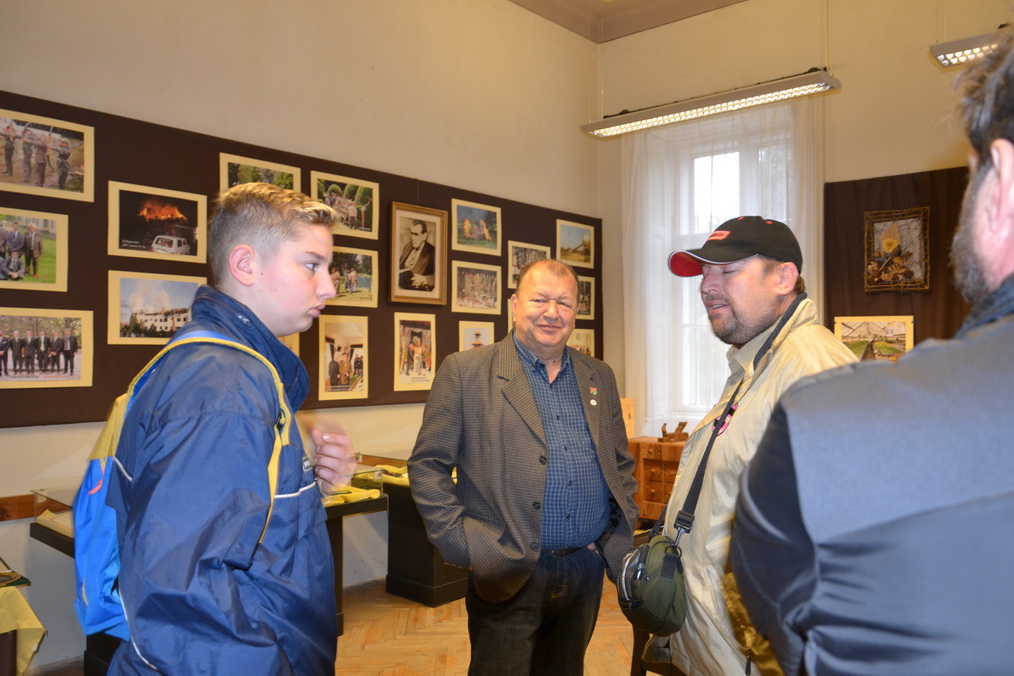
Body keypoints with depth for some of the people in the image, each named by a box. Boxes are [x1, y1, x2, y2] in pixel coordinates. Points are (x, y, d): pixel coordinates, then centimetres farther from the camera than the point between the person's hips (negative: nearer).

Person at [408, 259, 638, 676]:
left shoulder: (599, 378, 10)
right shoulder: (464, 371, -6)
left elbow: (622, 464, 18)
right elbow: (427, 465, -6)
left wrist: (623, 531, 7)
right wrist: (461, 545, -11)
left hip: (586, 570, 5)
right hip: (507, 576, -4)